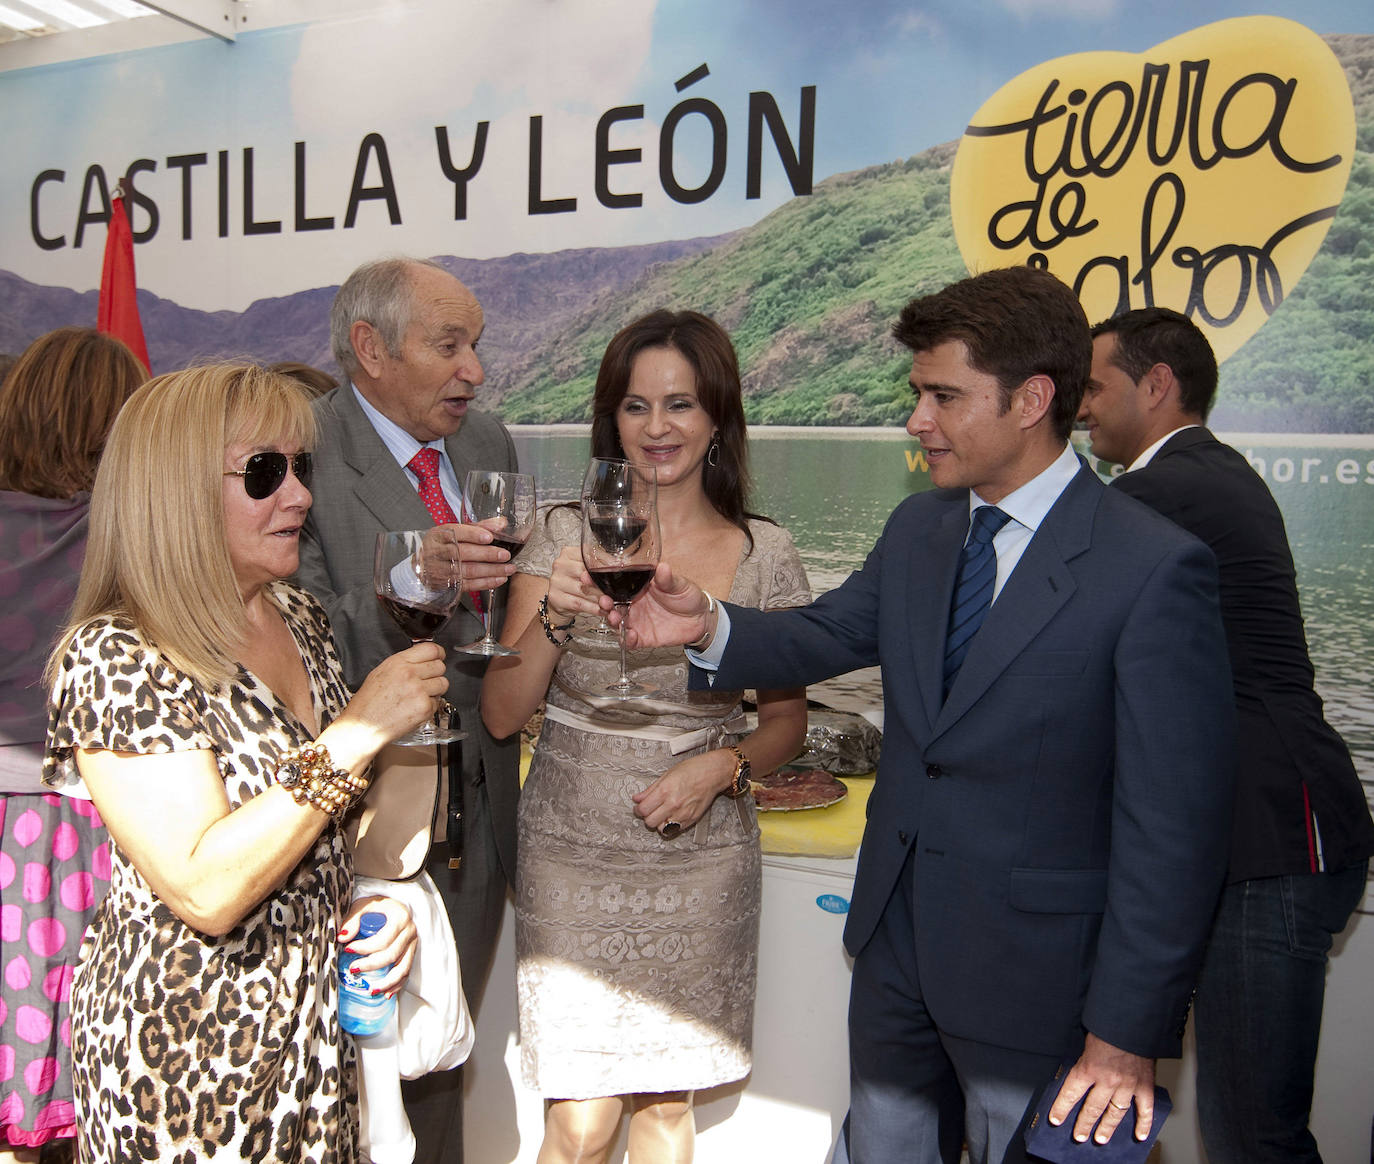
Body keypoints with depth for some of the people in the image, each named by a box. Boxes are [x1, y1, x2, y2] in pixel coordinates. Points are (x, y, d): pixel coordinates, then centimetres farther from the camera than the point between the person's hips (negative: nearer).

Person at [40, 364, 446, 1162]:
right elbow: (206, 890, -29)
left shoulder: (300, 618, 1)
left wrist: (374, 899, -3)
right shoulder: (113, 659, -21)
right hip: (189, 1058, -6)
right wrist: (360, 731, -29)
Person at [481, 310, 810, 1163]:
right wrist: (553, 617, -21)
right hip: (573, 854, 0)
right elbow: (501, 715, -4)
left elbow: (788, 719, 7)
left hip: (701, 861, 1)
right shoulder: (568, 535, -4)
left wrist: (723, 765, -12)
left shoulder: (766, 555, -3)